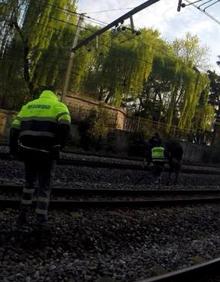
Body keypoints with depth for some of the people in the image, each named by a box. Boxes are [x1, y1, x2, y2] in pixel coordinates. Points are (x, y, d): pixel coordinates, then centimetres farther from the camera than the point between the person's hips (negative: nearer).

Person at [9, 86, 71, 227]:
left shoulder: (28, 105, 18)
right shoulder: (59, 106, 3)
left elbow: (15, 128, 11)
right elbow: (65, 125, -18)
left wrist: (13, 148, 15)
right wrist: (58, 147, -15)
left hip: (28, 151, 4)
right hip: (46, 153, -4)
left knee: (30, 182, 22)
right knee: (44, 185, 11)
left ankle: (23, 215, 21)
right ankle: (41, 219, 12)